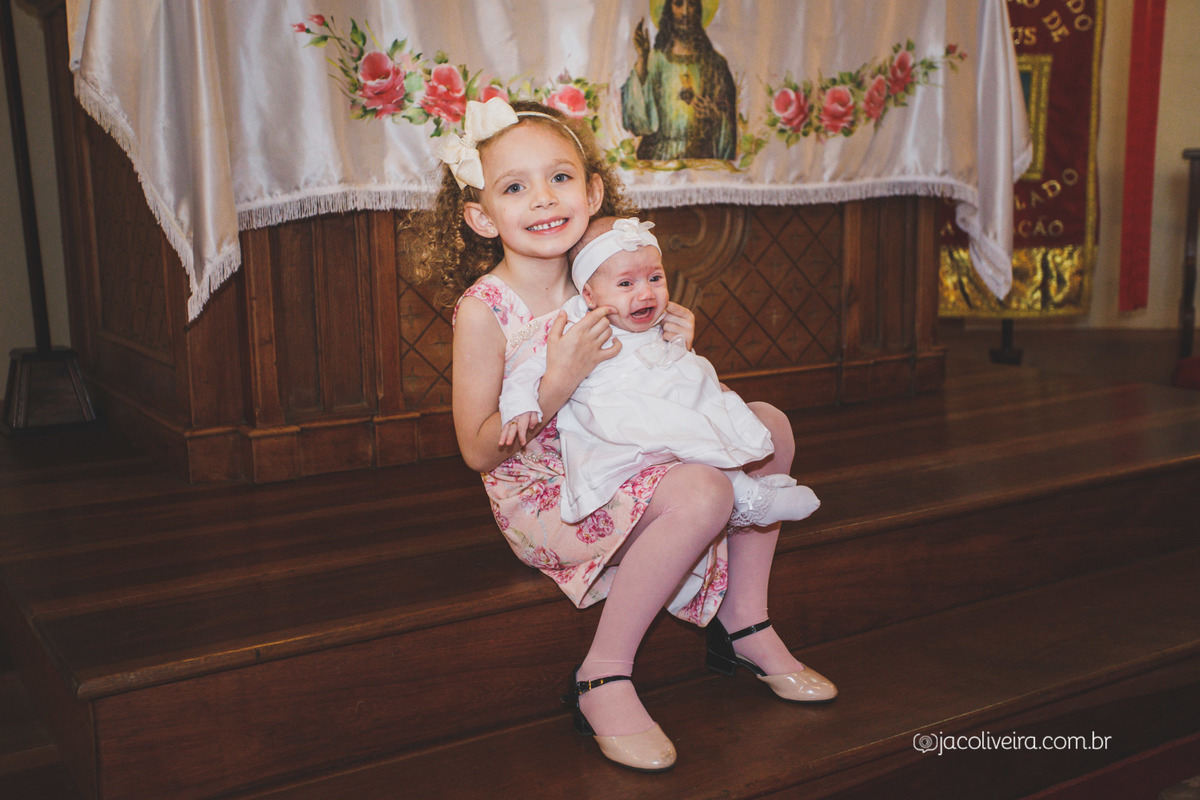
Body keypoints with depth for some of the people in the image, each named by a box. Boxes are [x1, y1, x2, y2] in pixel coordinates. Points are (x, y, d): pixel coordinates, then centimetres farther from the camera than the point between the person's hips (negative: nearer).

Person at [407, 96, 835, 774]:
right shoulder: (483, 310, -17)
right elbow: (479, 451, -17)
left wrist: (673, 352, -7)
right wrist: (559, 382, -28)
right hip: (543, 497, -7)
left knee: (768, 425, 4)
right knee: (702, 491, -29)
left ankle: (745, 624, 11)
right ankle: (604, 679, -17)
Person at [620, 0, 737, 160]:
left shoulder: (714, 63, 9)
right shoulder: (655, 58, 7)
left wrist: (714, 115, -10)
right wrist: (641, 59, -8)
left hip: (701, 155, 1)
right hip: (657, 156, 0)